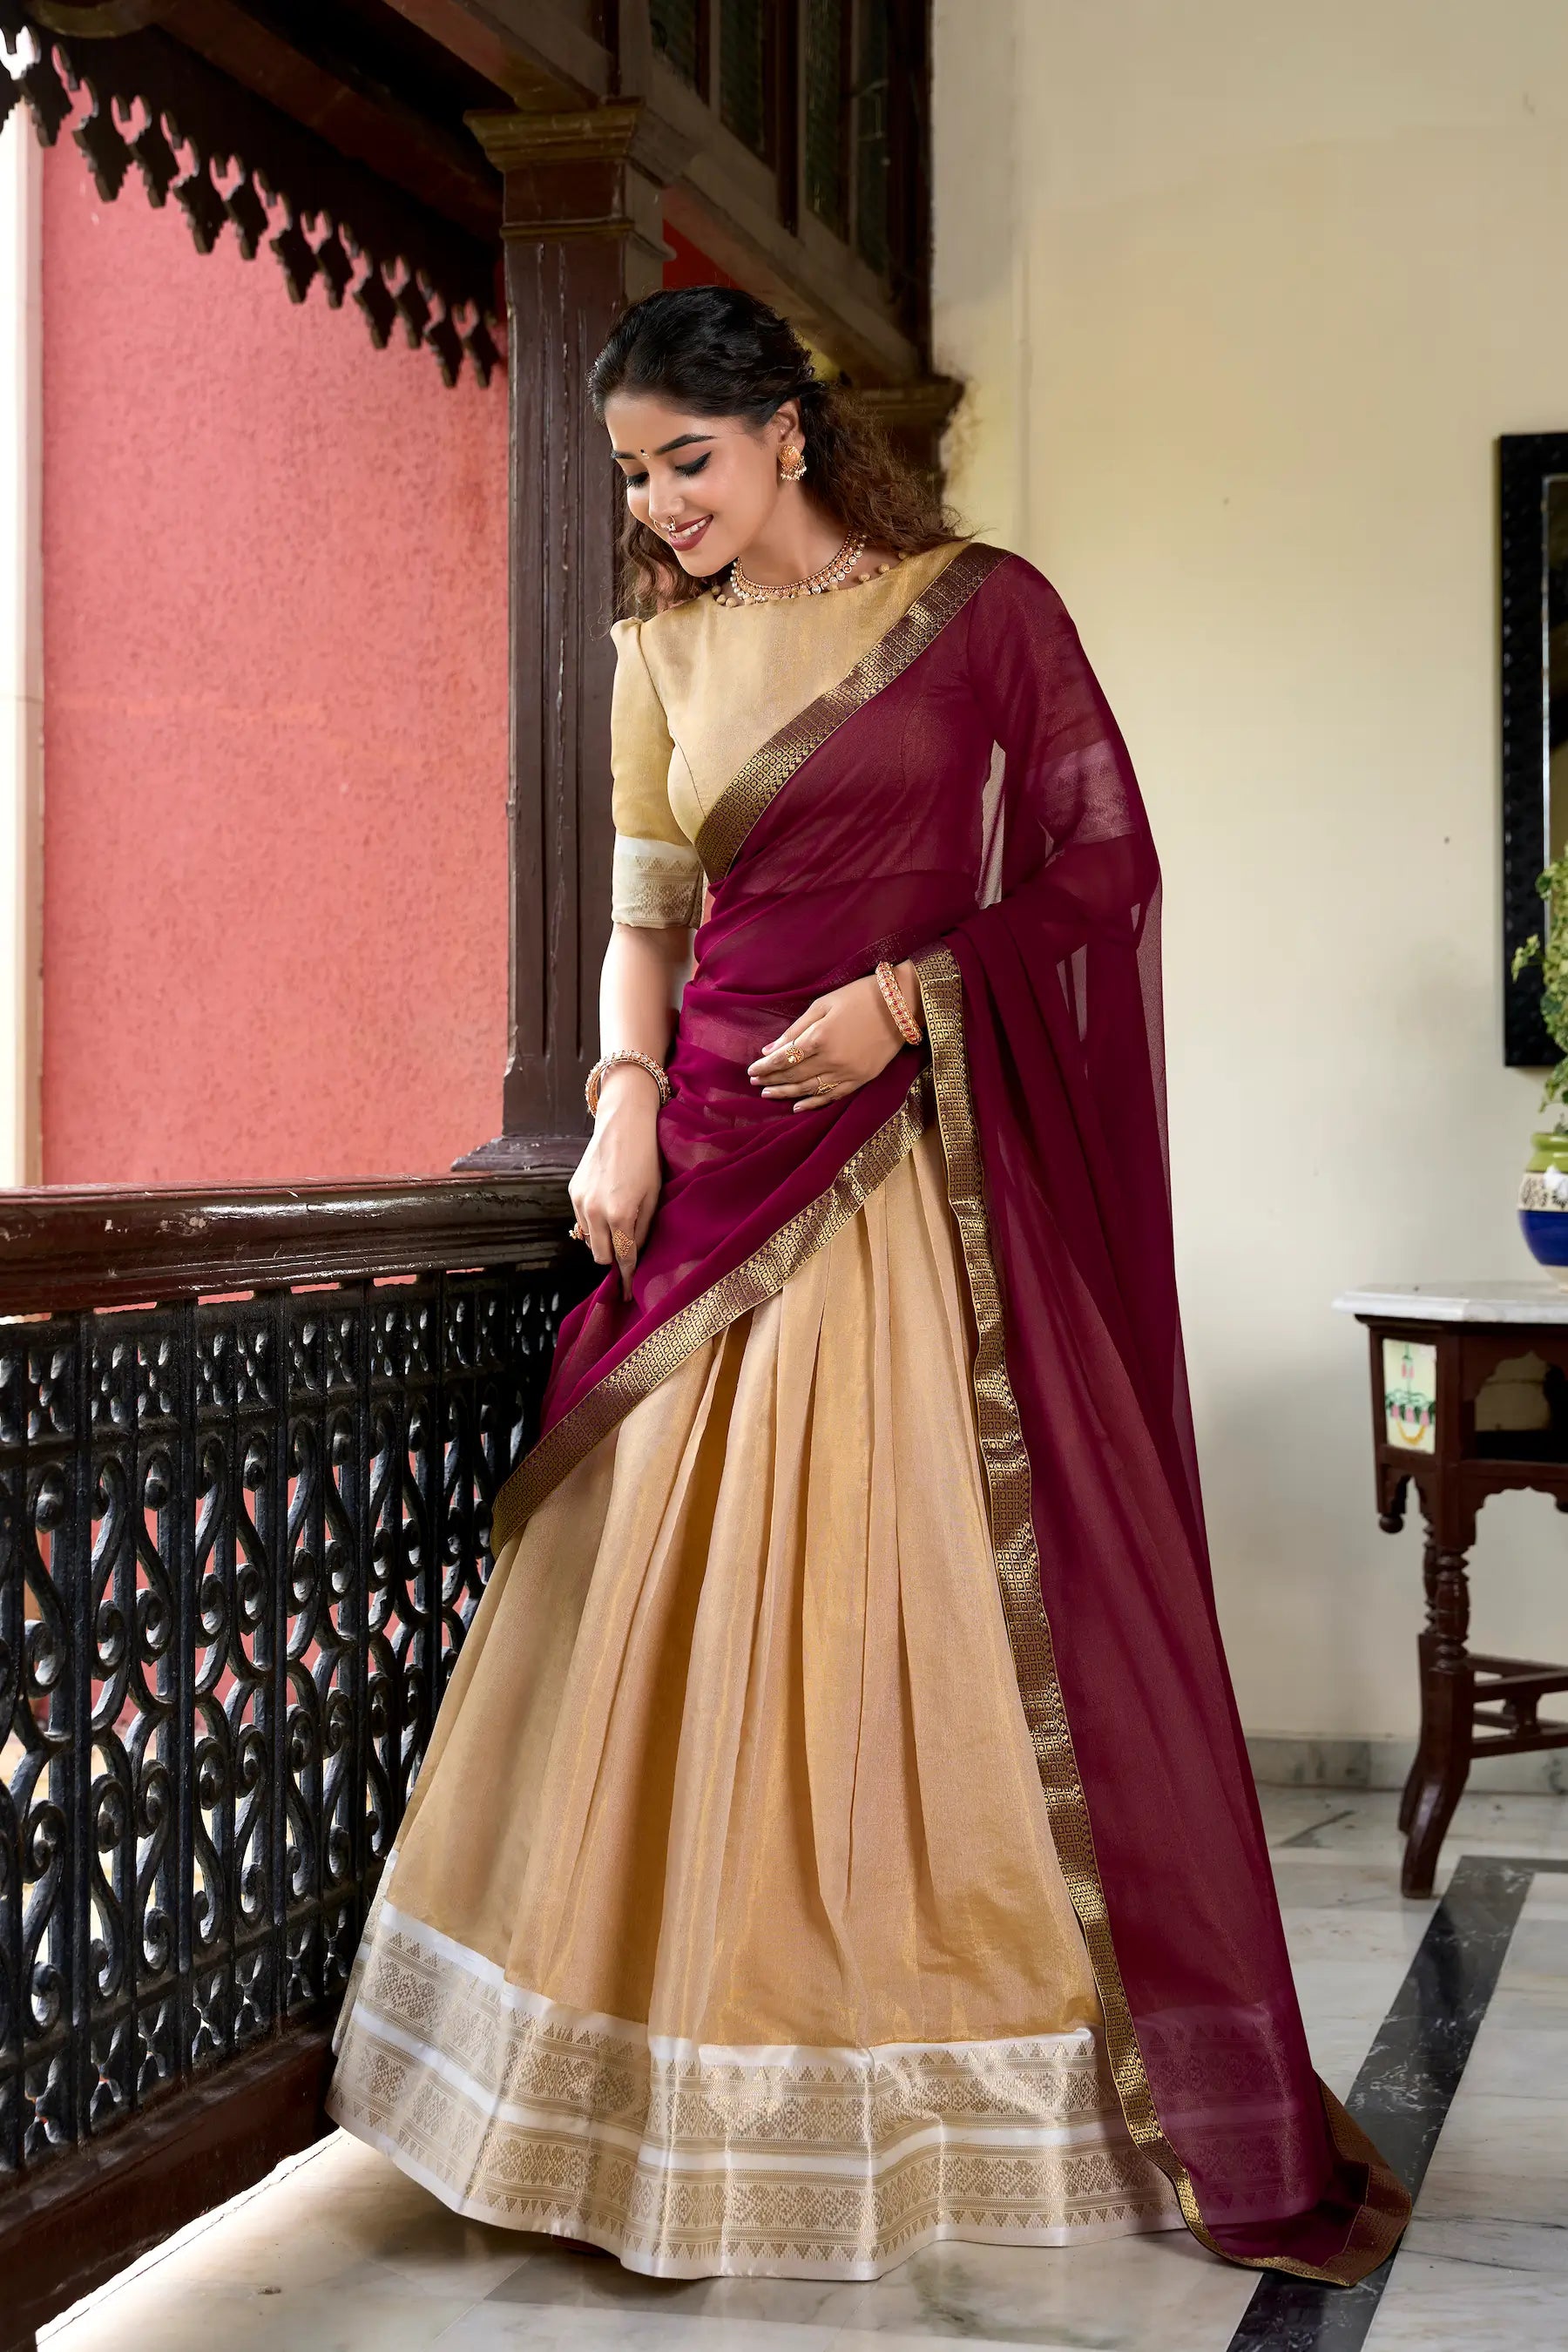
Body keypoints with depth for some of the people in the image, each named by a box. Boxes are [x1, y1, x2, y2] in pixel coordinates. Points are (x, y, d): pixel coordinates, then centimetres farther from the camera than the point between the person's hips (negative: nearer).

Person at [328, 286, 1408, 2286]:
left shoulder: (981, 609, -1)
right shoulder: (661, 653, 13)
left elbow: (1108, 869, -3)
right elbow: (646, 914, 13)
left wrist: (908, 993, -14)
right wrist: (624, 1105, -3)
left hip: (920, 1166, -4)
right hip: (722, 1157, 5)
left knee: (968, 1587, -3)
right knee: (688, 1603, 4)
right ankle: (705, 2083, 16)